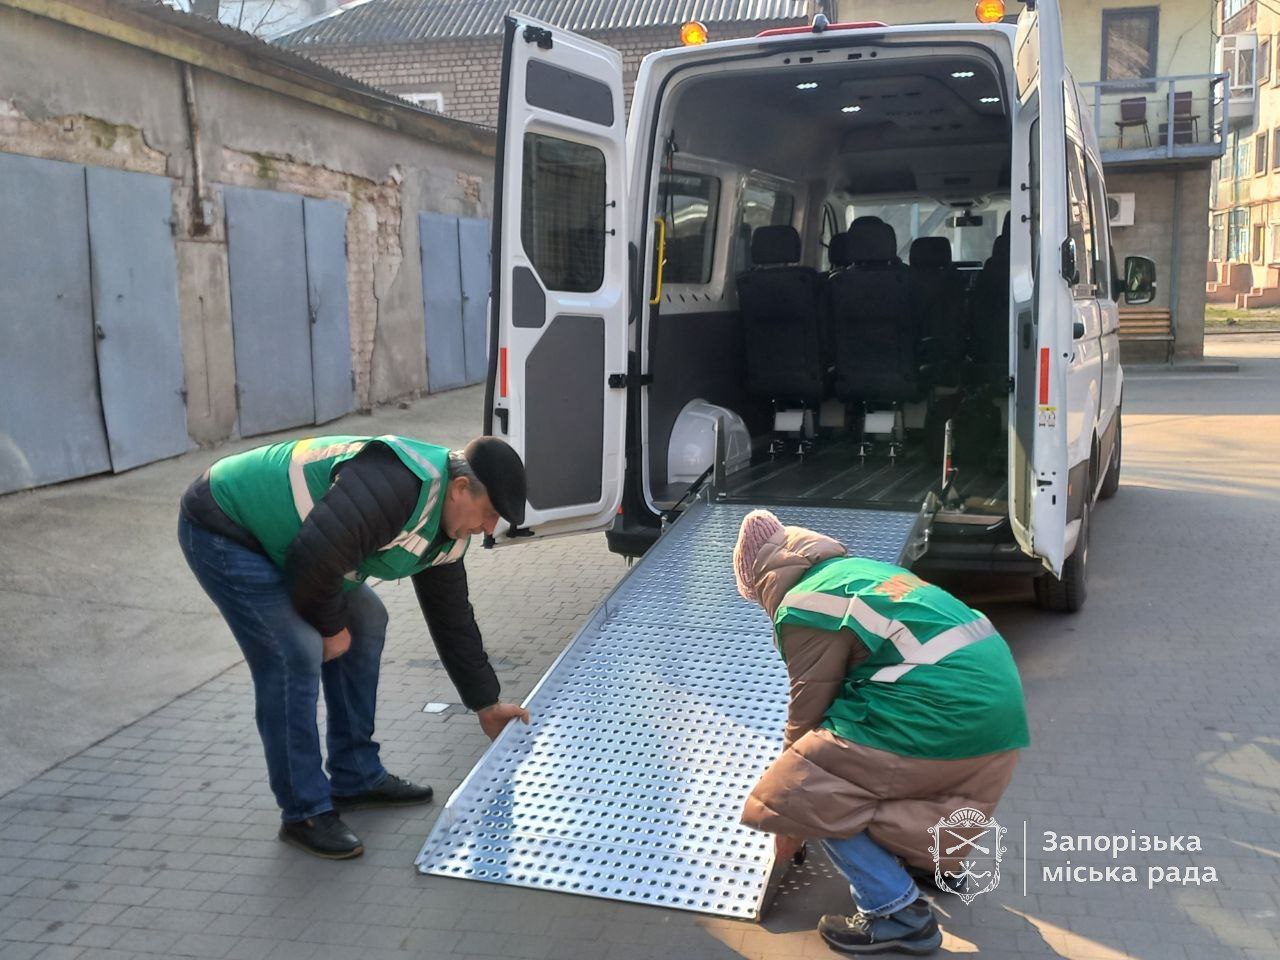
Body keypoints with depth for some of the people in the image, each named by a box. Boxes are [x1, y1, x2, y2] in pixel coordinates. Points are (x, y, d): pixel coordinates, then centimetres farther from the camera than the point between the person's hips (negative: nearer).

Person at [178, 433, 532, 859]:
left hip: (273, 535, 10)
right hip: (221, 527, -10)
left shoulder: (447, 528, 1)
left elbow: (453, 618, 11)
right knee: (296, 654, -17)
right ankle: (305, 814, -3)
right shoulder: (395, 485, -32)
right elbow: (314, 558, -33)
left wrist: (486, 705, 14)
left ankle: (356, 777, 19)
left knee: (365, 620, 9)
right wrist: (332, 627, -14)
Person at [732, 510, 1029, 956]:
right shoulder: (857, 567, 22)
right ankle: (942, 861, 39)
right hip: (996, 693, 10)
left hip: (942, 711, -10)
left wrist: (789, 821, 18)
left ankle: (897, 912, 3)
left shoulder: (801, 607, -4)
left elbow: (808, 714, 2)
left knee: (805, 791, 3)